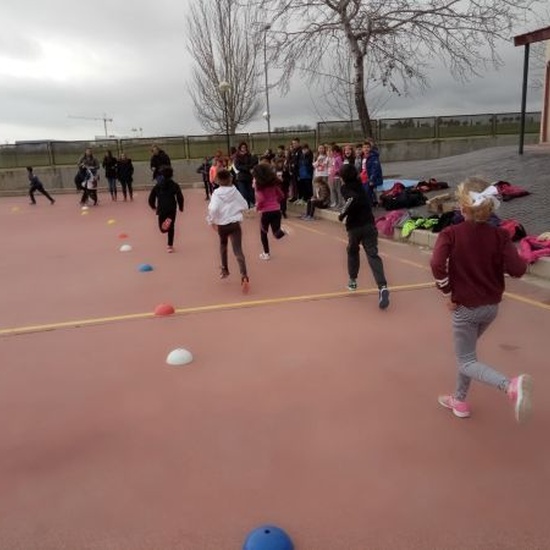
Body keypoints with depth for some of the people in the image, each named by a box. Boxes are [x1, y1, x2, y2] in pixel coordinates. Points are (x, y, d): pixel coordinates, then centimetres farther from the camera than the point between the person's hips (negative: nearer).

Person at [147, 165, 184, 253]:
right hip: (172, 209, 0)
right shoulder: (175, 185, -1)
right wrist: (181, 207, 9)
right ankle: (170, 246, 15)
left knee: (163, 229, 10)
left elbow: (151, 199, 1)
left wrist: (154, 206, 20)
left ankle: (167, 221, -22)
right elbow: (180, 197, -6)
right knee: (171, 227, 15)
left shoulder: (157, 186, 2)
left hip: (161, 209, 0)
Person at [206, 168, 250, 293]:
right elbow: (245, 205, 12)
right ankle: (244, 276, -29)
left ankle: (224, 269, 44)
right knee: (238, 251, -10)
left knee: (223, 246, 28)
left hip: (222, 225, 0)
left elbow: (213, 209, -23)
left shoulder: (217, 193, -7)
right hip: (235, 223, 0)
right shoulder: (235, 191, 2)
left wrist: (212, 221, -9)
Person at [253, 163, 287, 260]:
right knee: (277, 234, 8)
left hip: (266, 212, -4)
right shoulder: (274, 182, 9)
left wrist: (257, 207, 0)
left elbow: (261, 199, -18)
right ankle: (280, 231, -26)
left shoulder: (258, 184, -7)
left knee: (263, 233, 18)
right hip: (276, 210, 4)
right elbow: (281, 195, 11)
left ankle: (266, 254, 22)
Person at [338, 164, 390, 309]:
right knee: (373, 255, -7)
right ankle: (382, 287, -24)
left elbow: (353, 198, -24)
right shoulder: (359, 184, 14)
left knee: (352, 252, 23)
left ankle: (353, 281, 32)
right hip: (369, 223, 4)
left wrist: (343, 213, -16)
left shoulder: (345, 188, -4)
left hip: (355, 226, -4)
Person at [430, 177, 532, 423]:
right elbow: (517, 269, -15)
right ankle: (459, 401, 36)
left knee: (466, 362, 7)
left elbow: (437, 265, -31)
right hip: (491, 306, 5)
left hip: (465, 308, -5)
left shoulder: (450, 234, -16)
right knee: (466, 352, 25)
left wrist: (447, 294, -16)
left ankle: (511, 385, -19)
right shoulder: (499, 235, -8)